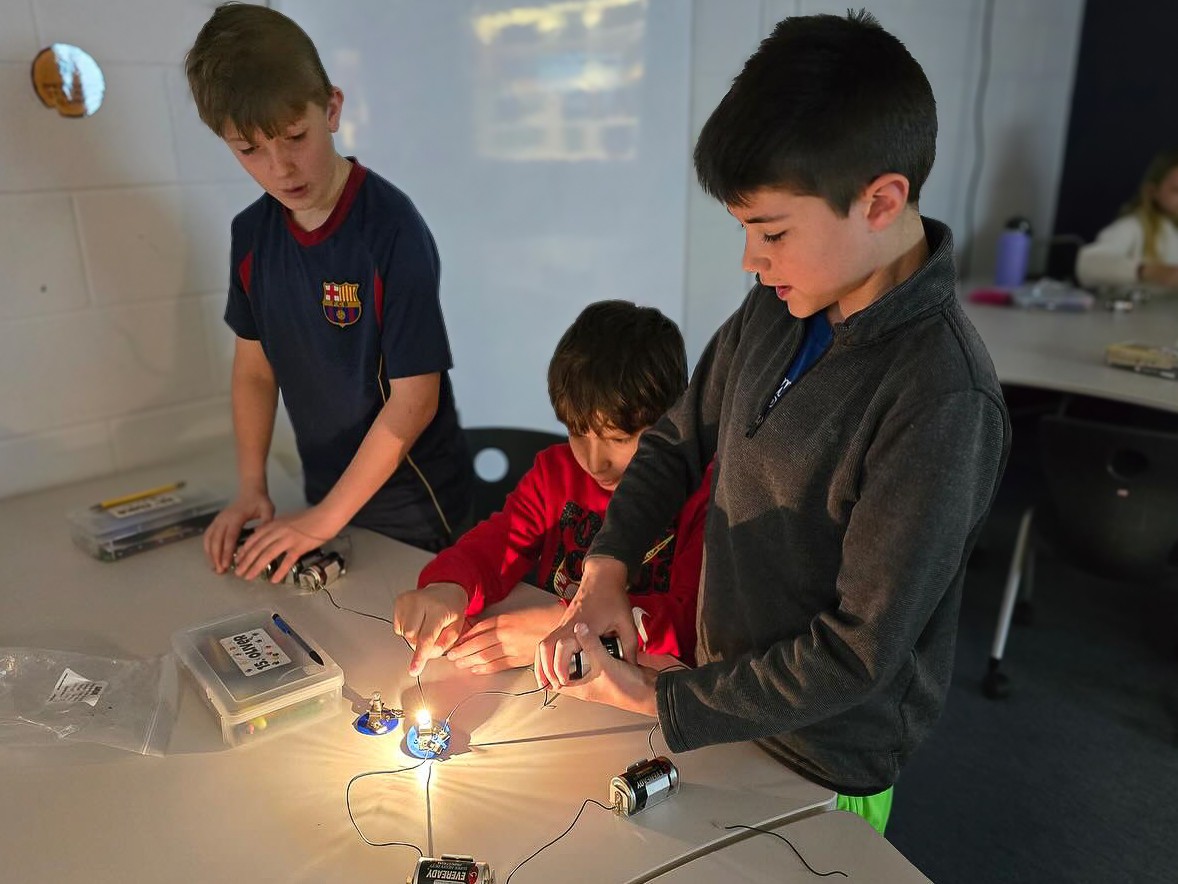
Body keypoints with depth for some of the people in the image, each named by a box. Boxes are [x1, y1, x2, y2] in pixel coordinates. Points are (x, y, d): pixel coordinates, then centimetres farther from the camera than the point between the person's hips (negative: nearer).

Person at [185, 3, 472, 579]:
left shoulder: (392, 229, -22)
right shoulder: (251, 233, -3)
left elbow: (414, 399, -22)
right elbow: (254, 367, 8)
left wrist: (326, 518, -17)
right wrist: (251, 487, -1)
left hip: (410, 502, -5)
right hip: (322, 495, 6)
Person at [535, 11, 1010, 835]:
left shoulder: (941, 401, -30)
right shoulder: (776, 308, -9)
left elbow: (862, 647, -26)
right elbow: (677, 440, 3)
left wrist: (660, 699, -20)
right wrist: (605, 570, -11)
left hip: (825, 764, -6)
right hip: (730, 692, 6)